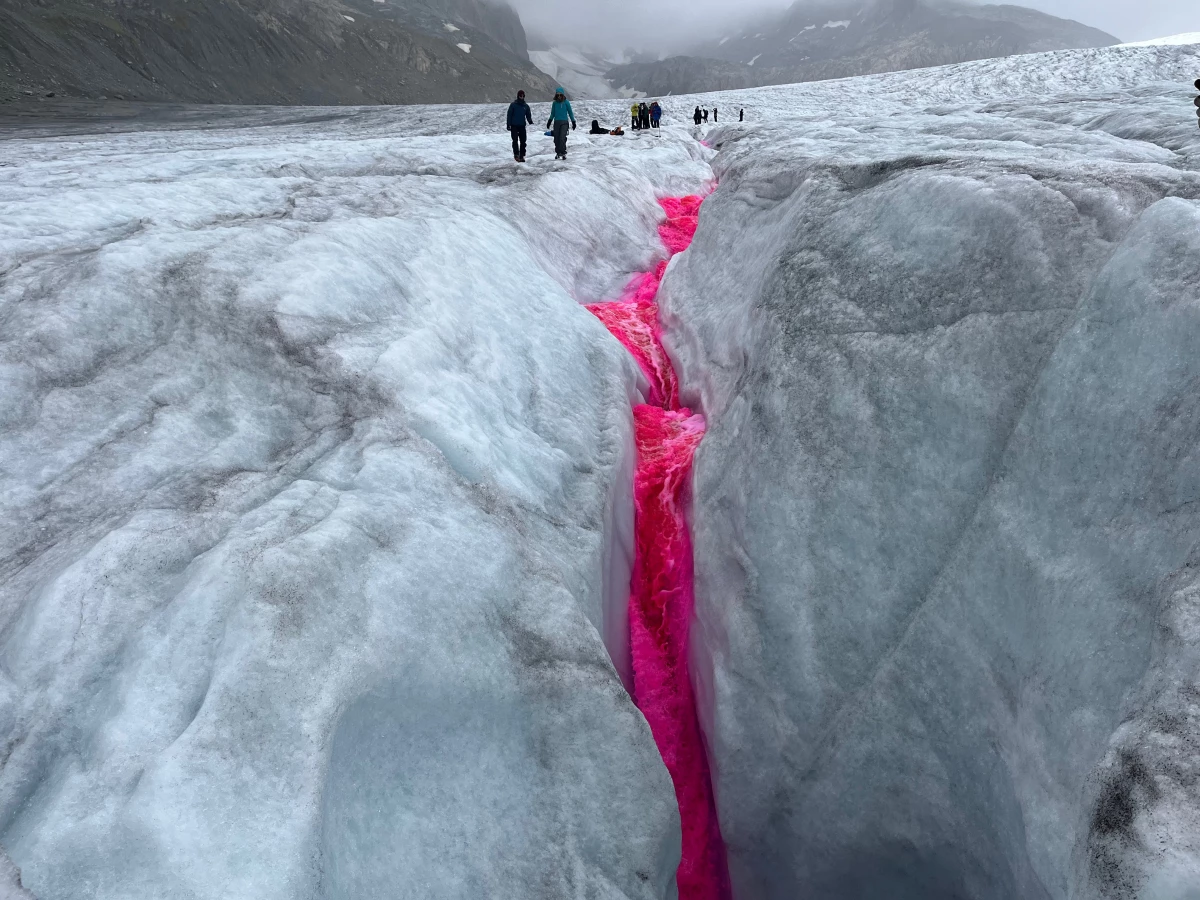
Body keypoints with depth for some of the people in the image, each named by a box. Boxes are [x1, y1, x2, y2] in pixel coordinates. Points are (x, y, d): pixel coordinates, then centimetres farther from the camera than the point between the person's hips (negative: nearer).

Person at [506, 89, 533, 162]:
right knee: (515, 140, -12)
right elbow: (509, 115, 0)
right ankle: (516, 154, -14)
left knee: (523, 141, 1)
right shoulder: (513, 105, 0)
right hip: (514, 126, -3)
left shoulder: (526, 106, 10)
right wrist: (508, 125, -5)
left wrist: (530, 121, -7)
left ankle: (522, 156, 6)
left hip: (522, 126, 3)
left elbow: (528, 115, 14)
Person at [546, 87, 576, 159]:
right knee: (556, 138, 2)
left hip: (564, 122, -3)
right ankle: (558, 152, 13)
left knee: (562, 138, -16)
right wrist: (549, 121, 13)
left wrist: (573, 121, 7)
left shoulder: (566, 102, -1)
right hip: (556, 122, 3)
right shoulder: (555, 103, 7)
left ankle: (563, 152, -13)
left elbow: (570, 112, 7)